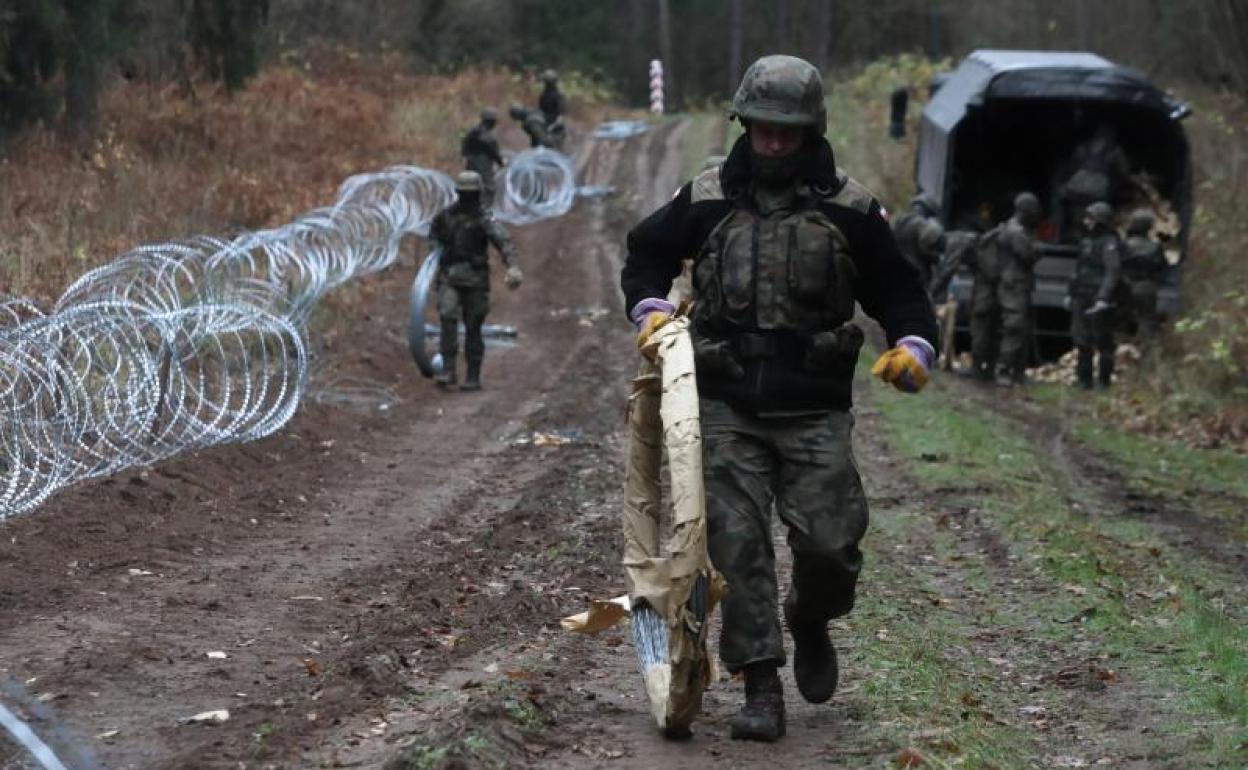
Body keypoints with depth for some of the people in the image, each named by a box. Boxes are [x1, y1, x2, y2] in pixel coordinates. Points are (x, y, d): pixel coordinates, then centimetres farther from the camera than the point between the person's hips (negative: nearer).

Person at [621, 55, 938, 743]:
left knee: (830, 544, -7)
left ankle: (809, 623, 28)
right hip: (728, 409, 1)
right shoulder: (706, 200, 4)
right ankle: (761, 690, 0)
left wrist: (912, 346, -11)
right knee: (738, 546, -6)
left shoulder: (849, 209, 1)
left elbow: (896, 289, 8)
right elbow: (645, 252, 19)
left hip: (815, 413, -1)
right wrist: (650, 307, 0)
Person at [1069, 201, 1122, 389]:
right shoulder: (1087, 242, 17)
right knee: (1082, 341, 9)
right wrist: (1072, 294, 22)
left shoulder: (1110, 243, -11)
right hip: (1082, 299, 8)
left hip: (1099, 301, -8)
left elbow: (1113, 272, -20)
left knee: (1103, 341, -2)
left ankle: (1104, 378, 4)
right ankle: (1084, 378, 16)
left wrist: (1103, 298, -28)